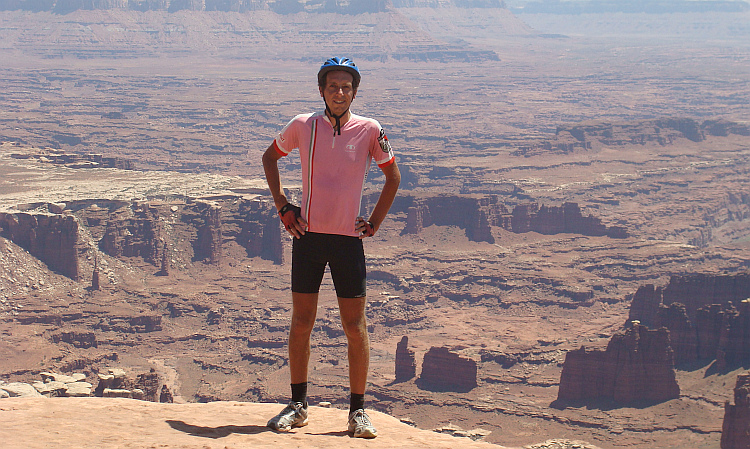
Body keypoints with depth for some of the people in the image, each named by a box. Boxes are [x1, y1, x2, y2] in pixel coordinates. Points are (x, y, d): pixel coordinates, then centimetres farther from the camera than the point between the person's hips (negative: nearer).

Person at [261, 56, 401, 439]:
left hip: (348, 239, -1)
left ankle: (358, 410, 11)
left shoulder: (369, 130, -3)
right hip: (308, 235, 1)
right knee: (301, 322, 6)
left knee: (355, 326, 1)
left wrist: (374, 223, 5)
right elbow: (270, 157, 17)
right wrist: (282, 206, 8)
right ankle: (298, 405, 17)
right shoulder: (302, 126, -1)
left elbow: (393, 177, 10)